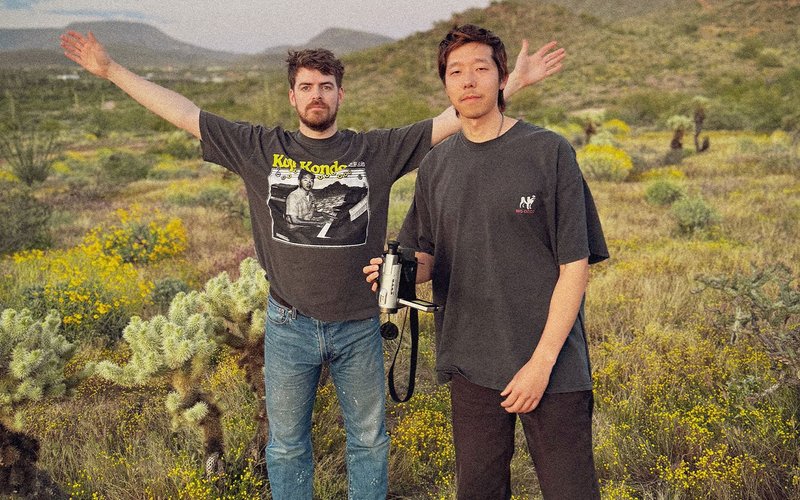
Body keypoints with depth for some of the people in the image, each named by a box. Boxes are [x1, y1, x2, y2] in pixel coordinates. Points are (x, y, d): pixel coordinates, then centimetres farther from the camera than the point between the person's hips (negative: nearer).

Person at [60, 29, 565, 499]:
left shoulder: (377, 150, -2)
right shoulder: (261, 148, -1)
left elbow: (455, 118, -4)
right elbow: (185, 113, -1)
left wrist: (514, 80, -8)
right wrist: (111, 70, -2)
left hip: (359, 326, 0)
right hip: (290, 326, 0)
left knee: (369, 440, 17)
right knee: (287, 445, 16)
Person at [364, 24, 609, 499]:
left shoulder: (549, 152, -7)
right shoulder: (436, 165, 6)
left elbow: (575, 265, -9)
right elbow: (425, 257, 15)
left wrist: (542, 361, -14)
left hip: (551, 364, -4)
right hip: (471, 365, 4)